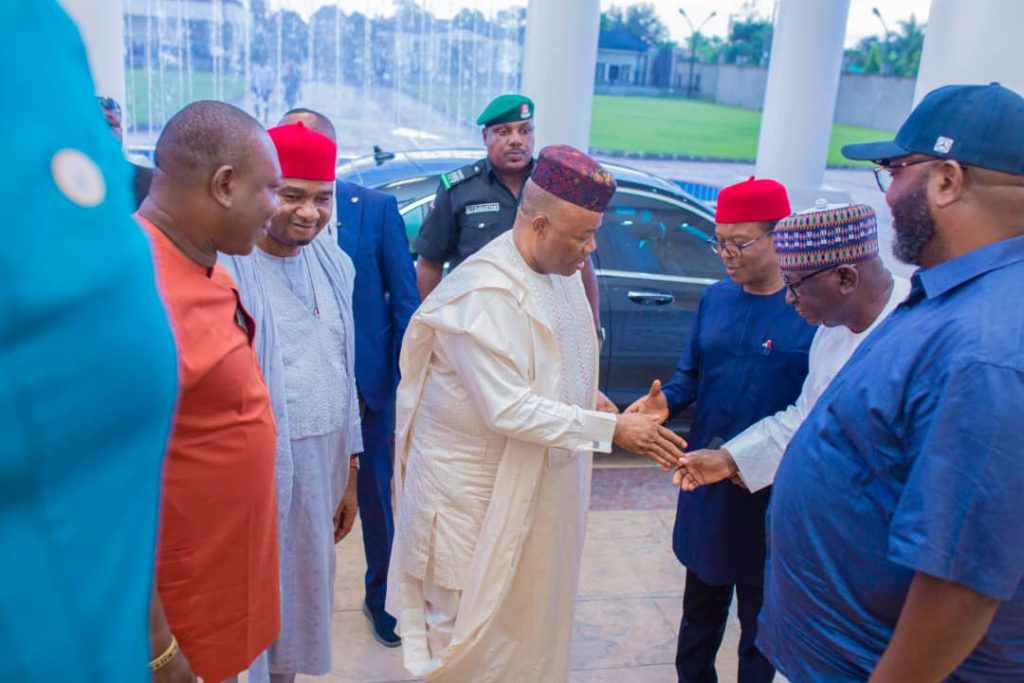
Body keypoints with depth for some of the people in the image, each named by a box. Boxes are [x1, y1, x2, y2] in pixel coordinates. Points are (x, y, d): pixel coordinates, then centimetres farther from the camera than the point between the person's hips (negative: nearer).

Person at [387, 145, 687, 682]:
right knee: (470, 622, 12)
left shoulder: (561, 271, 1)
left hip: (538, 479, 8)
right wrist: (611, 428, -25)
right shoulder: (485, 294, -27)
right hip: (474, 488, -8)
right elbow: (508, 410, -30)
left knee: (530, 611, 23)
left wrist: (621, 414, -1)